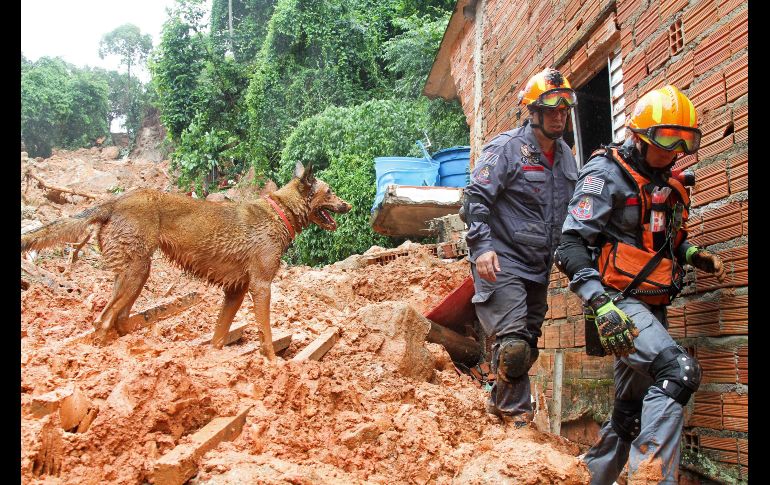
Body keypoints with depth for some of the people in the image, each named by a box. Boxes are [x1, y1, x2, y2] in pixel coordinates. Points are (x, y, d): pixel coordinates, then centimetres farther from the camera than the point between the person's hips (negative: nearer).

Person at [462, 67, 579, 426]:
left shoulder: (566, 157, 14)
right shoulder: (506, 147, -9)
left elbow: (572, 213, 24)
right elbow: (476, 198, -14)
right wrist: (482, 246, -24)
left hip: (539, 269, 8)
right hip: (502, 263, -8)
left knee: (527, 347, 13)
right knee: (514, 344, -15)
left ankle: (499, 402, 32)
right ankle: (517, 416, 0)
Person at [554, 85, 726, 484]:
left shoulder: (667, 183, 15)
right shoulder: (606, 174, -10)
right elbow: (572, 245, -19)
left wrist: (693, 253, 8)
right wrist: (600, 303, -32)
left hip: (651, 308, 9)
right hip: (620, 303, -9)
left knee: (631, 407, 14)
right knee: (678, 371, -26)